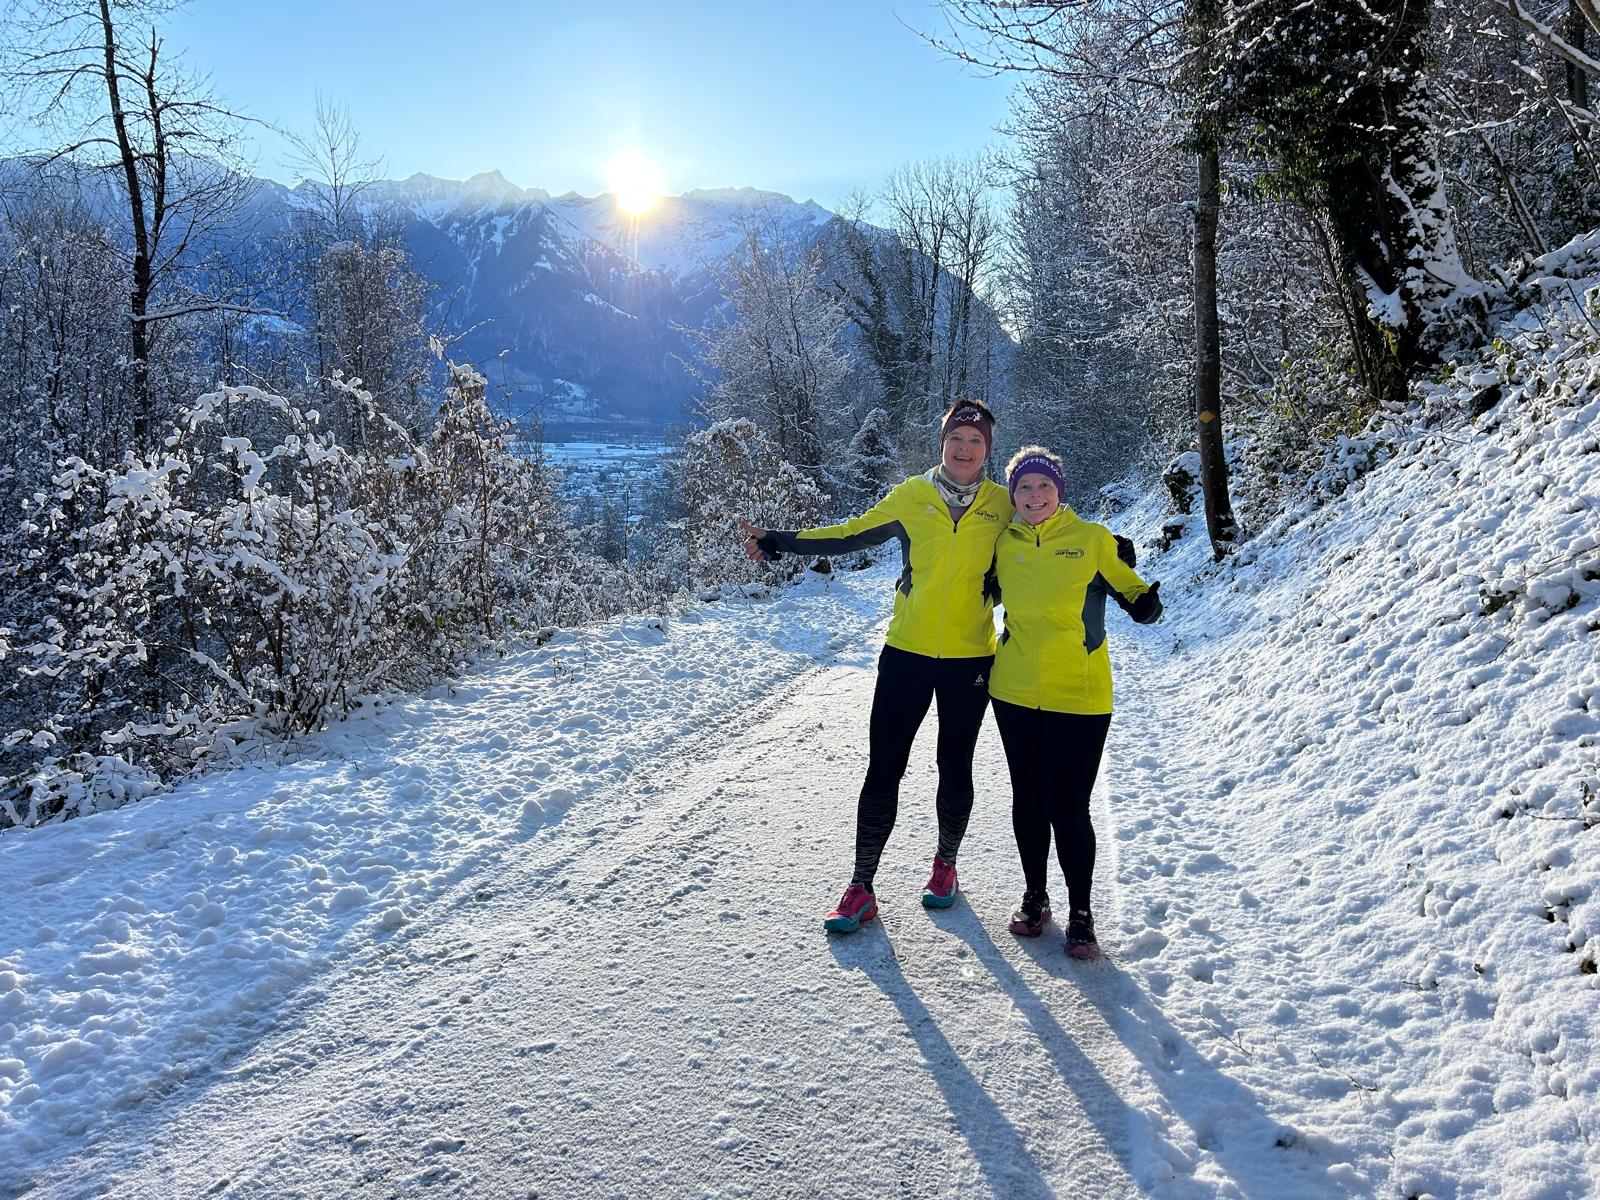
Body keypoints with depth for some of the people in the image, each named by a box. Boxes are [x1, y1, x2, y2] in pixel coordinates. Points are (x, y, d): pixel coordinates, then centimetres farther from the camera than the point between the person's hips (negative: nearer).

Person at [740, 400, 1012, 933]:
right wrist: (775, 541, 0)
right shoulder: (912, 495, -1)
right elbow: (849, 535, 4)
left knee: (955, 769, 12)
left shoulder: (1002, 505, 0)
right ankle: (861, 888, 11)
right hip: (907, 653, 0)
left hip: (970, 659, 0)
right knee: (883, 770, 0)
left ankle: (945, 864, 35)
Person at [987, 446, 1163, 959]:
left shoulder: (1093, 539, -5)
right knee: (1028, 800, 14)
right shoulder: (1005, 544, 4)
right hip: (1015, 694, 3)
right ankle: (1034, 897, 33)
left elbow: (1131, 590, 1)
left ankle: (1081, 913, 18)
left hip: (1080, 697, -3)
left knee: (1069, 808, -1)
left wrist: (1146, 603, -20)